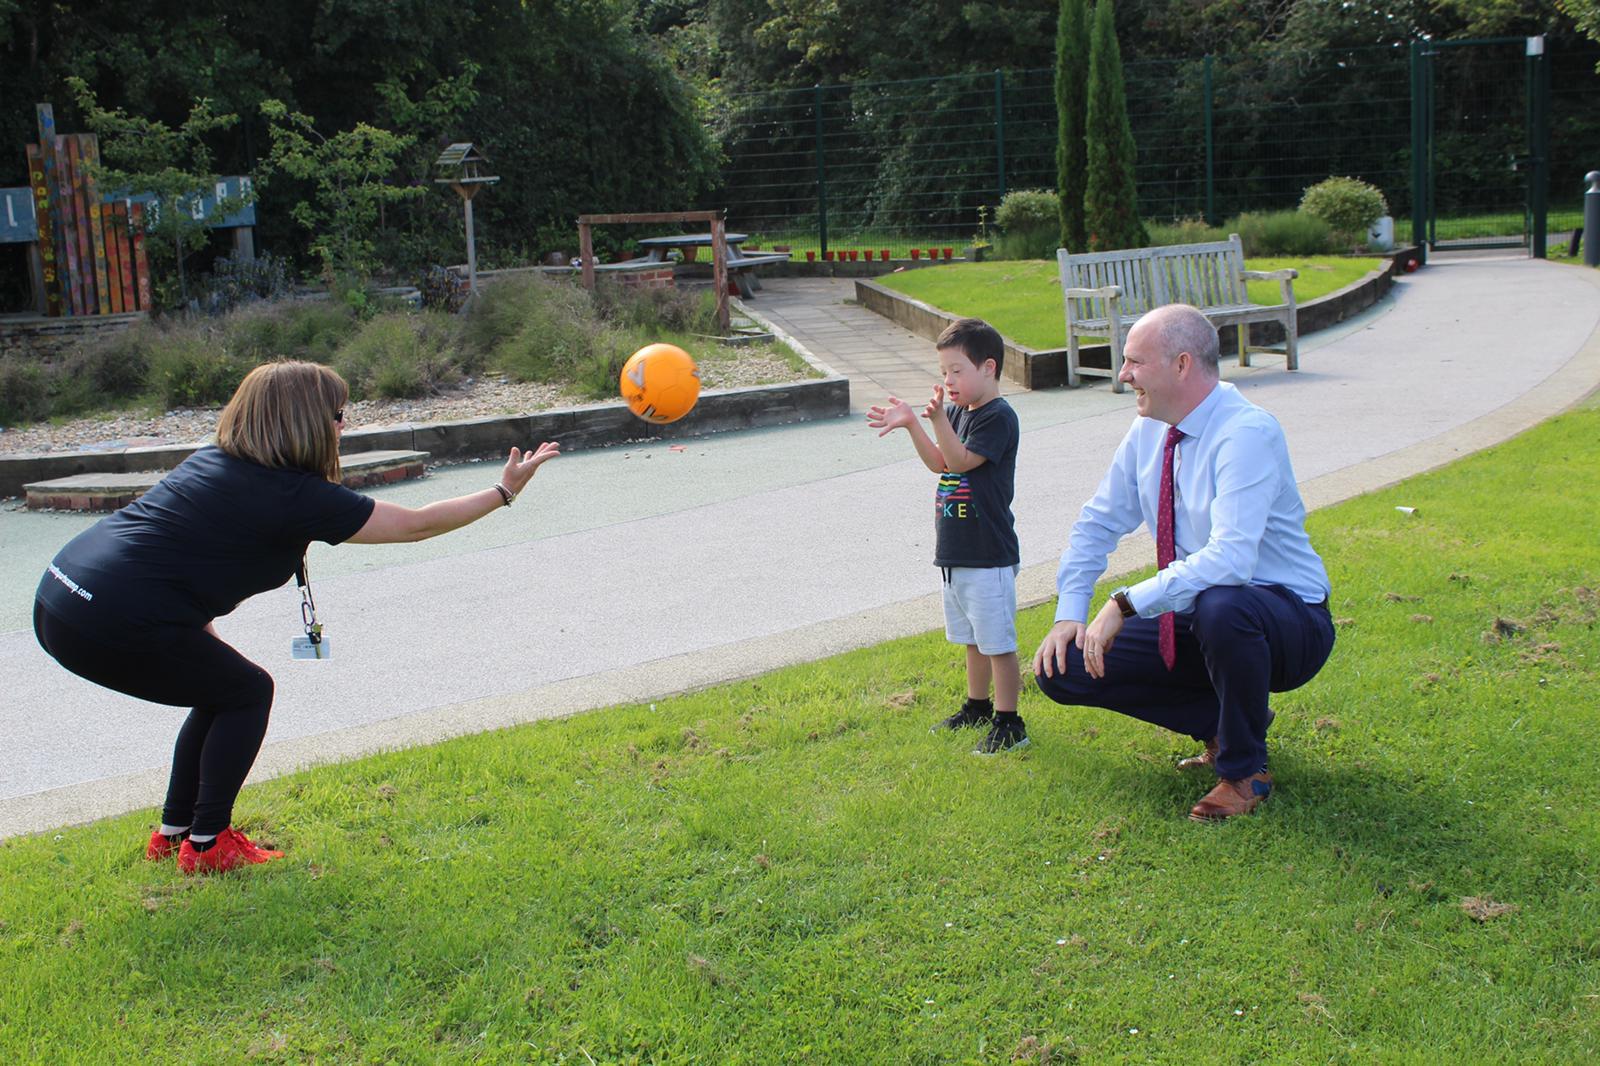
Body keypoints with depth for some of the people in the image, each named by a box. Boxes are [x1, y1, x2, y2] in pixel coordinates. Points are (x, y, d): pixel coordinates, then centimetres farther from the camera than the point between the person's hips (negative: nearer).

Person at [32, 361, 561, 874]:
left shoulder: (213, 461, 14)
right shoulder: (296, 496, -10)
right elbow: (416, 524, -3)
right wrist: (503, 491, 6)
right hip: (115, 624, -8)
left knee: (220, 690, 22)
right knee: (246, 691, 10)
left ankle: (174, 832, 31)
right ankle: (206, 844, 14)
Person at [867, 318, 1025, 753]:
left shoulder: (998, 416, -14)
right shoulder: (959, 411, 12)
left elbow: (961, 461, -20)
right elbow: (939, 463, 11)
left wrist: (938, 418, -28)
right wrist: (911, 425, 0)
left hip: (988, 555, -9)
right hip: (956, 552, 9)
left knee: (997, 641, -3)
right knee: (972, 638, 21)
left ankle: (1008, 722, 5)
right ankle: (977, 706, 34)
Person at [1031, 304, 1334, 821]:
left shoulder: (1246, 433, -23)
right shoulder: (1149, 430, 1)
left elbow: (1230, 559, -36)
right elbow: (1098, 522, 12)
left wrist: (1128, 603, -35)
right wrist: (1070, 612, 0)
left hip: (1288, 625, -7)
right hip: (1193, 623, 7)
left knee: (1221, 606, -42)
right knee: (1063, 669, -4)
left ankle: (1244, 768, -14)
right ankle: (1224, 722, 9)